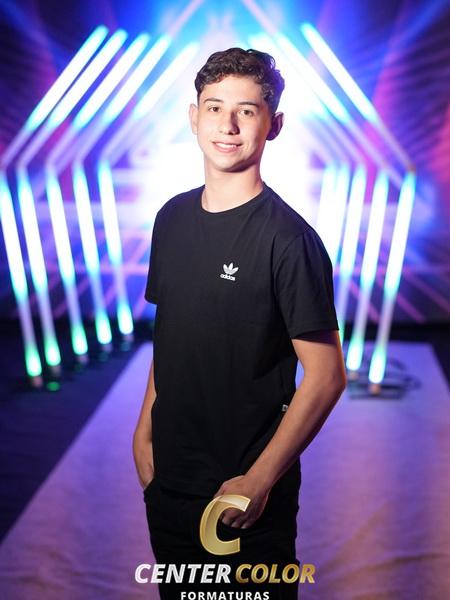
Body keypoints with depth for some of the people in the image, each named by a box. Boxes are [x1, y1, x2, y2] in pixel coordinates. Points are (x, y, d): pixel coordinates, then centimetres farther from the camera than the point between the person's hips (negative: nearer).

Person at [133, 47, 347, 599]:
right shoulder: (172, 218, 1)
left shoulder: (288, 238, -18)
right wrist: (144, 429, 7)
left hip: (247, 489, -6)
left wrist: (259, 480, -17)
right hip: (168, 478, 6)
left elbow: (325, 377, -17)